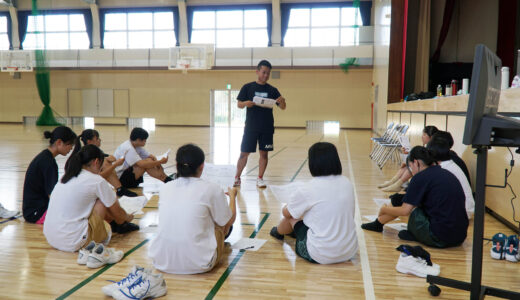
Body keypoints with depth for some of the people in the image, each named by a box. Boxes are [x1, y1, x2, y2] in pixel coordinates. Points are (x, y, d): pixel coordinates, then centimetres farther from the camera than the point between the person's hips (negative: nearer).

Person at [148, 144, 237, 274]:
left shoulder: (165, 188, 3)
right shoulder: (211, 189, -9)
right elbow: (229, 221, 6)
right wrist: (232, 195, 23)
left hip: (162, 262, 5)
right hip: (198, 265, -4)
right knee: (223, 223, 20)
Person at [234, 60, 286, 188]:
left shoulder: (272, 90, 7)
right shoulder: (247, 87, 2)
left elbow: (283, 107, 6)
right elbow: (239, 104, 1)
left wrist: (282, 101, -18)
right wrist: (246, 103, -21)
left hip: (267, 128, 2)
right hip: (251, 127, -2)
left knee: (264, 153, 5)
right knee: (244, 153, 0)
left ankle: (260, 179, 18)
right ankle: (237, 178, 13)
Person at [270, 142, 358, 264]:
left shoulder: (307, 190, -16)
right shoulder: (347, 184, -2)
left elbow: (286, 213, 2)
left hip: (320, 256, -5)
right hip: (350, 252, 5)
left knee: (292, 217, 16)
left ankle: (278, 232, 50)